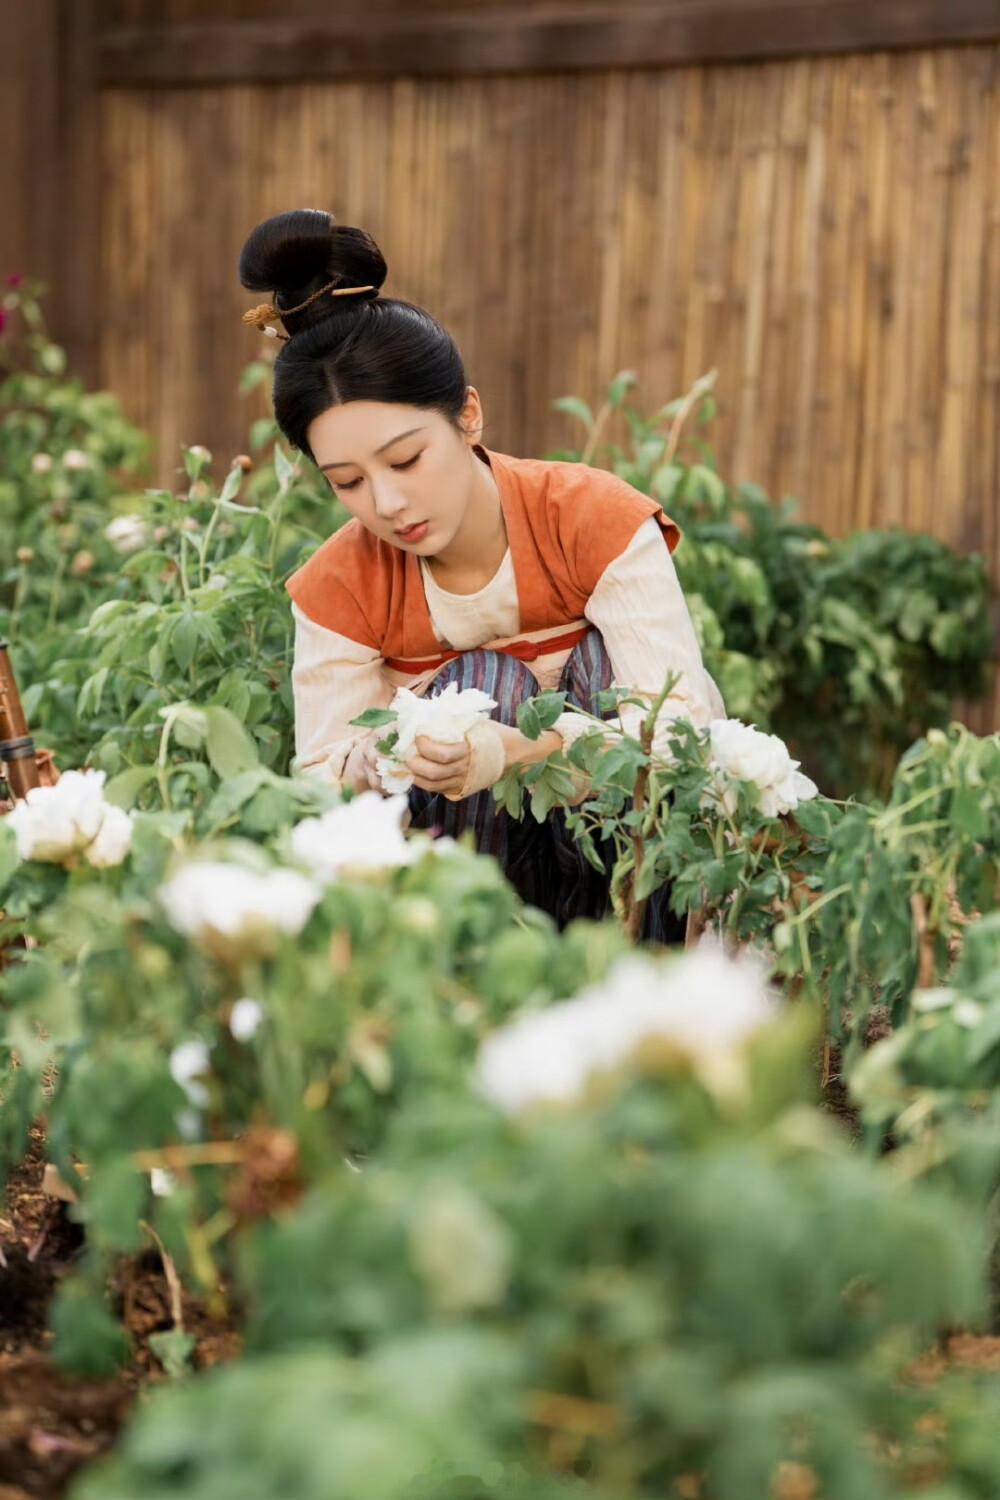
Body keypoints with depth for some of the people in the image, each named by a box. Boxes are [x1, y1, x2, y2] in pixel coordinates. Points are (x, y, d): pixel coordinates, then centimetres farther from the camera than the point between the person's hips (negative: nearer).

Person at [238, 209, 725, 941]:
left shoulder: (597, 520, -18)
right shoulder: (340, 587, -10)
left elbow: (684, 725, -25)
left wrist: (521, 751, -44)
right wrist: (384, 760, -36)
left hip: (639, 848, -1)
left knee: (602, 659, -26)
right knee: (481, 683, -25)